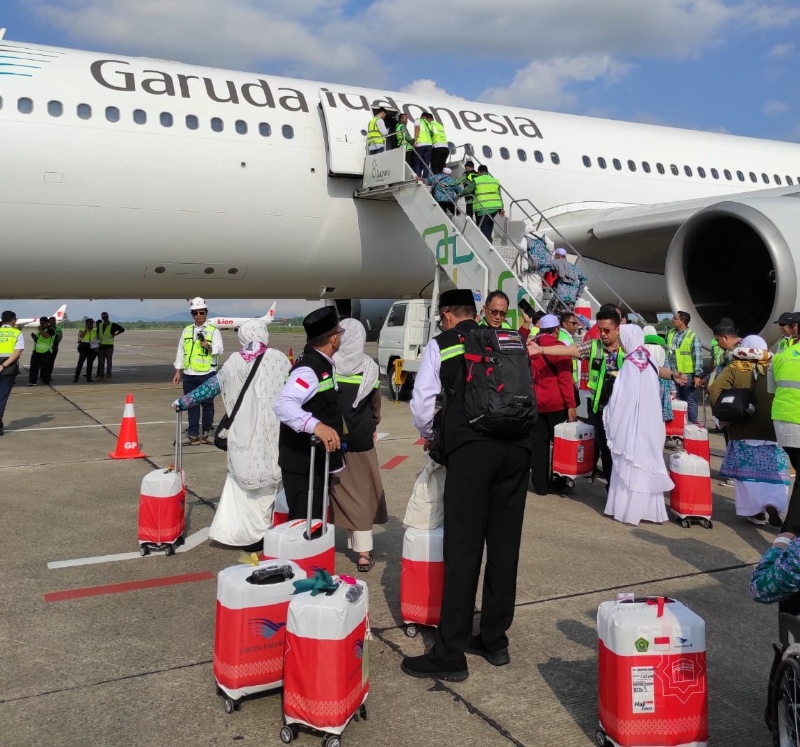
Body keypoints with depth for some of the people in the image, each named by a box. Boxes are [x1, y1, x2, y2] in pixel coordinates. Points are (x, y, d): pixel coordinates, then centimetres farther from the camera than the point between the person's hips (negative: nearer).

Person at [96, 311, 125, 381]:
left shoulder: (112, 325, -2)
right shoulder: (100, 325, 13)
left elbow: (122, 329, -4)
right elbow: (98, 333, 29)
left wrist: (114, 335, -8)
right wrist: (97, 340, 13)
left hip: (109, 346, -5)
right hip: (101, 346, 5)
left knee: (109, 361, -4)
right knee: (101, 362, 5)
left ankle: (108, 374, -1)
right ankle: (101, 376, 9)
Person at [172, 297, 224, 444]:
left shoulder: (213, 330, 2)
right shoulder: (186, 330, 14)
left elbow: (219, 349, -8)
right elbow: (181, 351, 15)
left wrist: (208, 346, -27)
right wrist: (178, 371, 10)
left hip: (207, 374, -3)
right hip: (189, 374, 3)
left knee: (207, 403, 3)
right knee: (191, 404, 6)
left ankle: (208, 431, 16)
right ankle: (193, 433, 12)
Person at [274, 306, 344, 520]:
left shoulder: (318, 363, 9)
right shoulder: (309, 369, -23)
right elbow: (283, 404, -39)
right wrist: (316, 426, -50)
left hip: (315, 461, 10)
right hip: (302, 464, -10)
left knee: (314, 519, 21)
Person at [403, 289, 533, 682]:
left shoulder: (440, 344, 9)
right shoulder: (509, 339, 20)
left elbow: (422, 403, 5)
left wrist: (431, 437, 23)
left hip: (470, 448, -4)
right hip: (517, 445, 5)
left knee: (463, 549, -2)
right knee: (504, 544, 12)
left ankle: (450, 655, 4)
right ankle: (495, 640, 24)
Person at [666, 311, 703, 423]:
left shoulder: (692, 337, -9)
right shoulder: (670, 333, 8)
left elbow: (698, 357, -10)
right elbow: (666, 352, 15)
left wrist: (697, 375, -15)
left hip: (687, 373, -5)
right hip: (673, 373, 6)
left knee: (690, 400, 3)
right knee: (678, 400, 14)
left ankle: (693, 424, 10)